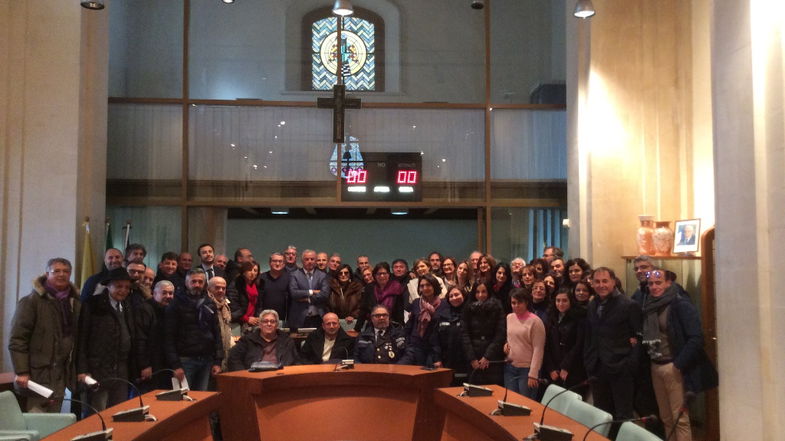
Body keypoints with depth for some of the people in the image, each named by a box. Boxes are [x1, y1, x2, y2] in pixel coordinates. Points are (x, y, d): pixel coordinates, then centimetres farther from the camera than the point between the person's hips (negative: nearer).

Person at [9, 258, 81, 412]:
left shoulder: (75, 303, 13)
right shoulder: (31, 301, -4)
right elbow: (17, 340, -8)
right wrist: (21, 372, -15)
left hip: (62, 375, 5)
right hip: (38, 374, -5)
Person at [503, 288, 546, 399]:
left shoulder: (535, 321, -12)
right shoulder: (509, 318, 7)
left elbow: (538, 350, -12)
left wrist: (533, 374, -16)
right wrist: (505, 344, 0)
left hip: (527, 369, -6)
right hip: (510, 367, 6)